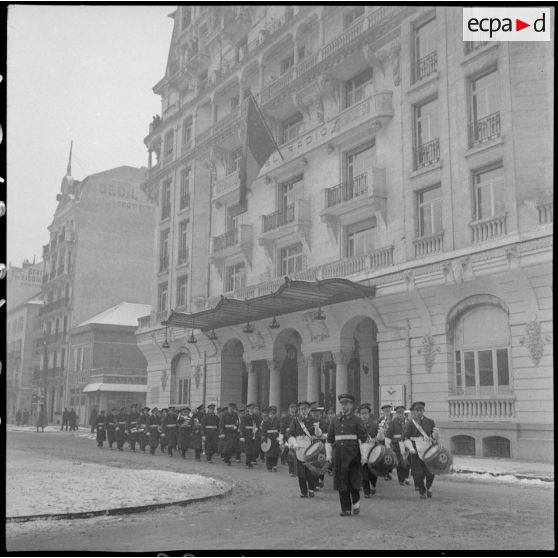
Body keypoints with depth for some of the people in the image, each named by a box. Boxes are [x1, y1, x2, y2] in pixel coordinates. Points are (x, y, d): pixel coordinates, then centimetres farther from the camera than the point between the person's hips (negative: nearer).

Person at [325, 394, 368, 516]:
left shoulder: (356, 420, 2)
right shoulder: (336, 420, 13)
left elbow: (364, 438, -1)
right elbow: (329, 439, 16)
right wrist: (328, 454, 8)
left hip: (353, 453, -3)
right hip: (339, 454, 3)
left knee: (354, 479, -1)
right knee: (341, 481, 3)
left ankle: (356, 502, 23)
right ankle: (345, 509, 11)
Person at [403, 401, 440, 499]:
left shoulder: (430, 422, 8)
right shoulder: (409, 424, 0)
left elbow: (435, 437, 12)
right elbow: (406, 438, -3)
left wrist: (435, 435, -12)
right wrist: (410, 448, -18)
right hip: (416, 452, -1)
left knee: (430, 472, -5)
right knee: (418, 474, -2)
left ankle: (428, 488, 27)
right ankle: (422, 492, 22)